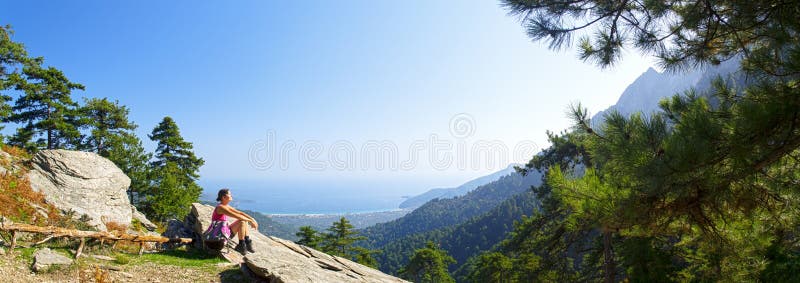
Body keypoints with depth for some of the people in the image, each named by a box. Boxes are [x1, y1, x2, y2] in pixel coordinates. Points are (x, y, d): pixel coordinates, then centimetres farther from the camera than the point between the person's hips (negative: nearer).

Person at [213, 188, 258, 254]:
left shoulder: (226, 206, 10)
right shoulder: (221, 207, -20)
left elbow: (240, 213, 8)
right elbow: (237, 216, -24)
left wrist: (252, 219, -4)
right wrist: (250, 220, -17)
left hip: (225, 231, 10)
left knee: (245, 220, 6)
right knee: (242, 222, -19)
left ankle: (247, 242, 1)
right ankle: (241, 245, -9)